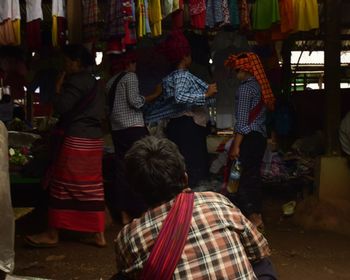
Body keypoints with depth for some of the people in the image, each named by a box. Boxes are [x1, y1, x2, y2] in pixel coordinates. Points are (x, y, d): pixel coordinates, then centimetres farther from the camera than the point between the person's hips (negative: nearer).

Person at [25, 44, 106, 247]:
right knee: (92, 187, 9)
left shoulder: (77, 81, -12)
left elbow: (61, 107, -18)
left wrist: (59, 89, -1)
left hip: (77, 141, -9)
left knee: (62, 186, 0)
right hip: (94, 140, 9)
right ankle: (98, 234, 11)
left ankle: (53, 234, 7)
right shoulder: (93, 82, 17)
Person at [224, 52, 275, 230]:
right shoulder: (260, 86, 14)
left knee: (247, 177, -8)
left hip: (249, 137, -9)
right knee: (254, 177, 14)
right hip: (260, 136, 9)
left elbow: (242, 120, -16)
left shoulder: (246, 87, -11)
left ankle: (253, 217, -8)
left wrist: (236, 145, -16)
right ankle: (256, 216, 20)